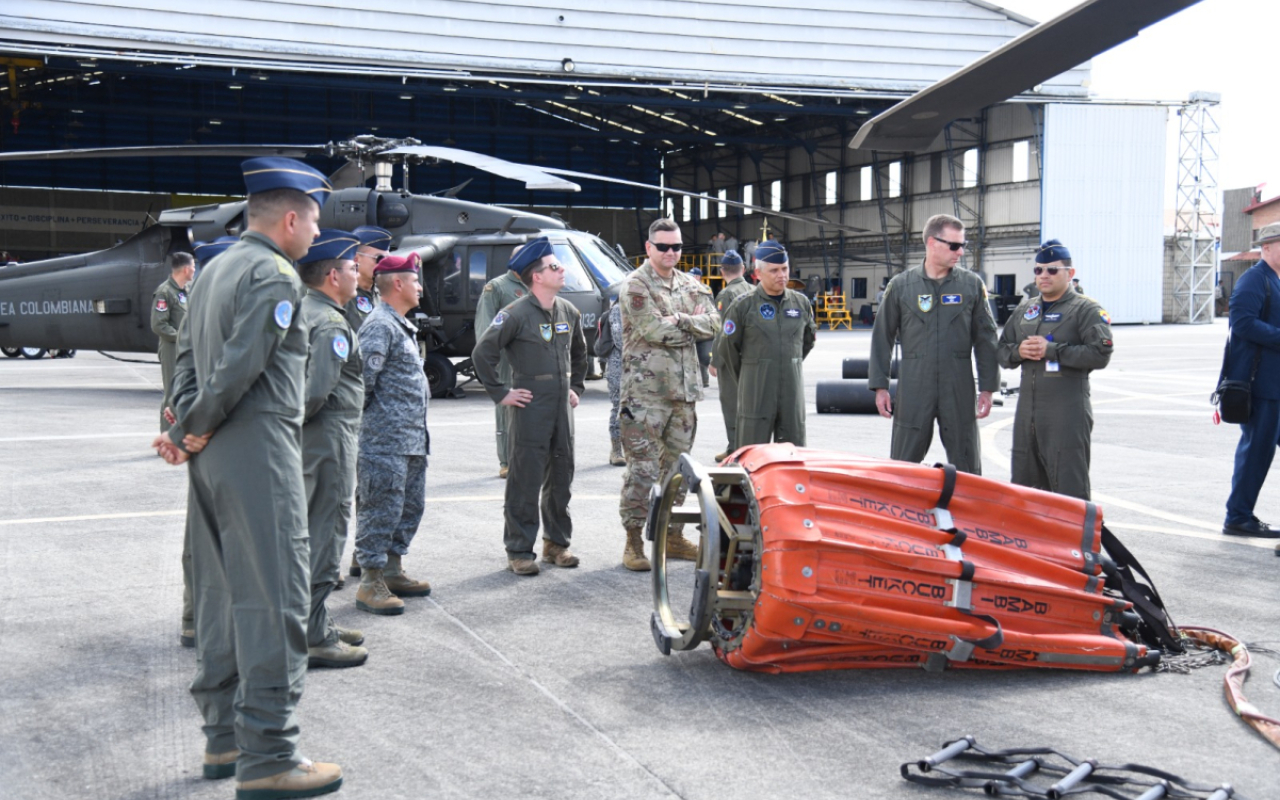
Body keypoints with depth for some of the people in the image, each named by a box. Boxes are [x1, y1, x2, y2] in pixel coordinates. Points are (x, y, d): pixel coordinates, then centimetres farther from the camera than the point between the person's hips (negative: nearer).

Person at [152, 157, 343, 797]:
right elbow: (241, 365, -19)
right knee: (273, 601, -6)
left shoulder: (216, 270, 17)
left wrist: (186, 427, 4)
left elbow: (188, 354, 15)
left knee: (222, 594, 15)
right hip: (258, 453, -10)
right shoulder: (275, 275, -13)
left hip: (214, 457, 10)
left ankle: (224, 737, 23)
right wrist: (193, 432, -8)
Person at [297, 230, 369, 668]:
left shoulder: (301, 311, 13)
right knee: (323, 536, -3)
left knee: (310, 532, 18)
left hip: (305, 439, 10)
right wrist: (297, 420, -11)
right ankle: (313, 638, 2)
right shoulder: (330, 324, -17)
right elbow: (318, 391, -26)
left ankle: (314, 623, 30)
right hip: (327, 440, -10)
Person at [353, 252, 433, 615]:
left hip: (412, 439, 10)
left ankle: (393, 570, 25)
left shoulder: (403, 325, 20)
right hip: (386, 439, -10)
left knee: (411, 506, 15)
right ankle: (370, 583, -1)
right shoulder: (379, 325, -13)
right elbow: (364, 376, -21)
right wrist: (363, 416, -12)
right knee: (381, 509, -6)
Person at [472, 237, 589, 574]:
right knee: (526, 482, -2)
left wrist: (577, 387, 20)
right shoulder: (516, 314, -11)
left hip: (563, 407, 6)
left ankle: (557, 543, 25)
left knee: (562, 478, 12)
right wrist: (501, 393, -10)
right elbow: (482, 353, -10)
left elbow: (579, 352, 27)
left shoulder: (569, 312, 10)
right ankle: (519, 551, 5)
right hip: (530, 408, -6)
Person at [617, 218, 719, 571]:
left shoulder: (692, 286, 14)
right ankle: (633, 542, 1)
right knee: (642, 468, -6)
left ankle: (672, 535, 23)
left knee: (677, 465, 13)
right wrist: (693, 324, -4)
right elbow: (655, 331, -17)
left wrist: (678, 320, -14)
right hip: (645, 391, -6)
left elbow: (712, 323, 0)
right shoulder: (635, 286, -6)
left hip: (684, 389, 6)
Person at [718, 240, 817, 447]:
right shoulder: (743, 305, -4)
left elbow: (809, 339, 24)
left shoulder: (801, 302, 7)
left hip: (792, 392, 4)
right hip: (756, 394, -4)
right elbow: (727, 346, 4)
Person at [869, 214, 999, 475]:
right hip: (914, 389, -1)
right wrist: (880, 386, 1)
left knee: (967, 467, 6)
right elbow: (882, 338, 5)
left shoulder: (972, 284, 4)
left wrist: (987, 387, 3)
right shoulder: (901, 286, 2)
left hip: (959, 389, 1)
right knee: (902, 466, 5)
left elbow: (985, 338, 7)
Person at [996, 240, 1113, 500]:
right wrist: (1018, 351, -3)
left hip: (1068, 413, -6)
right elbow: (1001, 352, 20)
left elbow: (1100, 354, -15)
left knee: (1070, 486, -6)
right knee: (1024, 482, 13)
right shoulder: (1024, 310, 18)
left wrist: (1051, 350, -16)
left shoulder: (1086, 310, -2)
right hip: (1027, 408, 7)